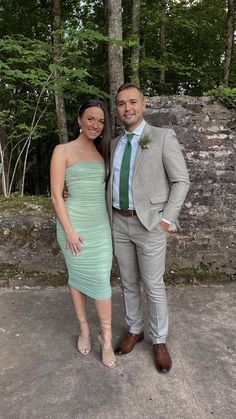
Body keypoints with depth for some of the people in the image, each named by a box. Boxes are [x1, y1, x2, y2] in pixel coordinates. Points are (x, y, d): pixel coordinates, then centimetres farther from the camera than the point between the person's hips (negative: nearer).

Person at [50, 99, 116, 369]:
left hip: (101, 224, 4)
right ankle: (83, 328, 29)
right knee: (77, 276, 10)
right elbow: (56, 194, -9)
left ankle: (106, 336, 17)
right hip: (75, 223, -3)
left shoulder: (102, 152, 10)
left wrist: (110, 221, 8)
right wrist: (69, 230, -13)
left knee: (101, 279, 2)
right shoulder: (63, 151, -5)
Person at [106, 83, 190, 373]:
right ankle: (134, 330, 35)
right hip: (120, 223, 5)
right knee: (128, 283, 15)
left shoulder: (163, 137, -8)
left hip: (150, 223, -5)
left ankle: (159, 341, 25)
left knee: (153, 286, 5)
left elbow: (181, 181, -8)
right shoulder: (115, 143, 9)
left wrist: (166, 219, -14)